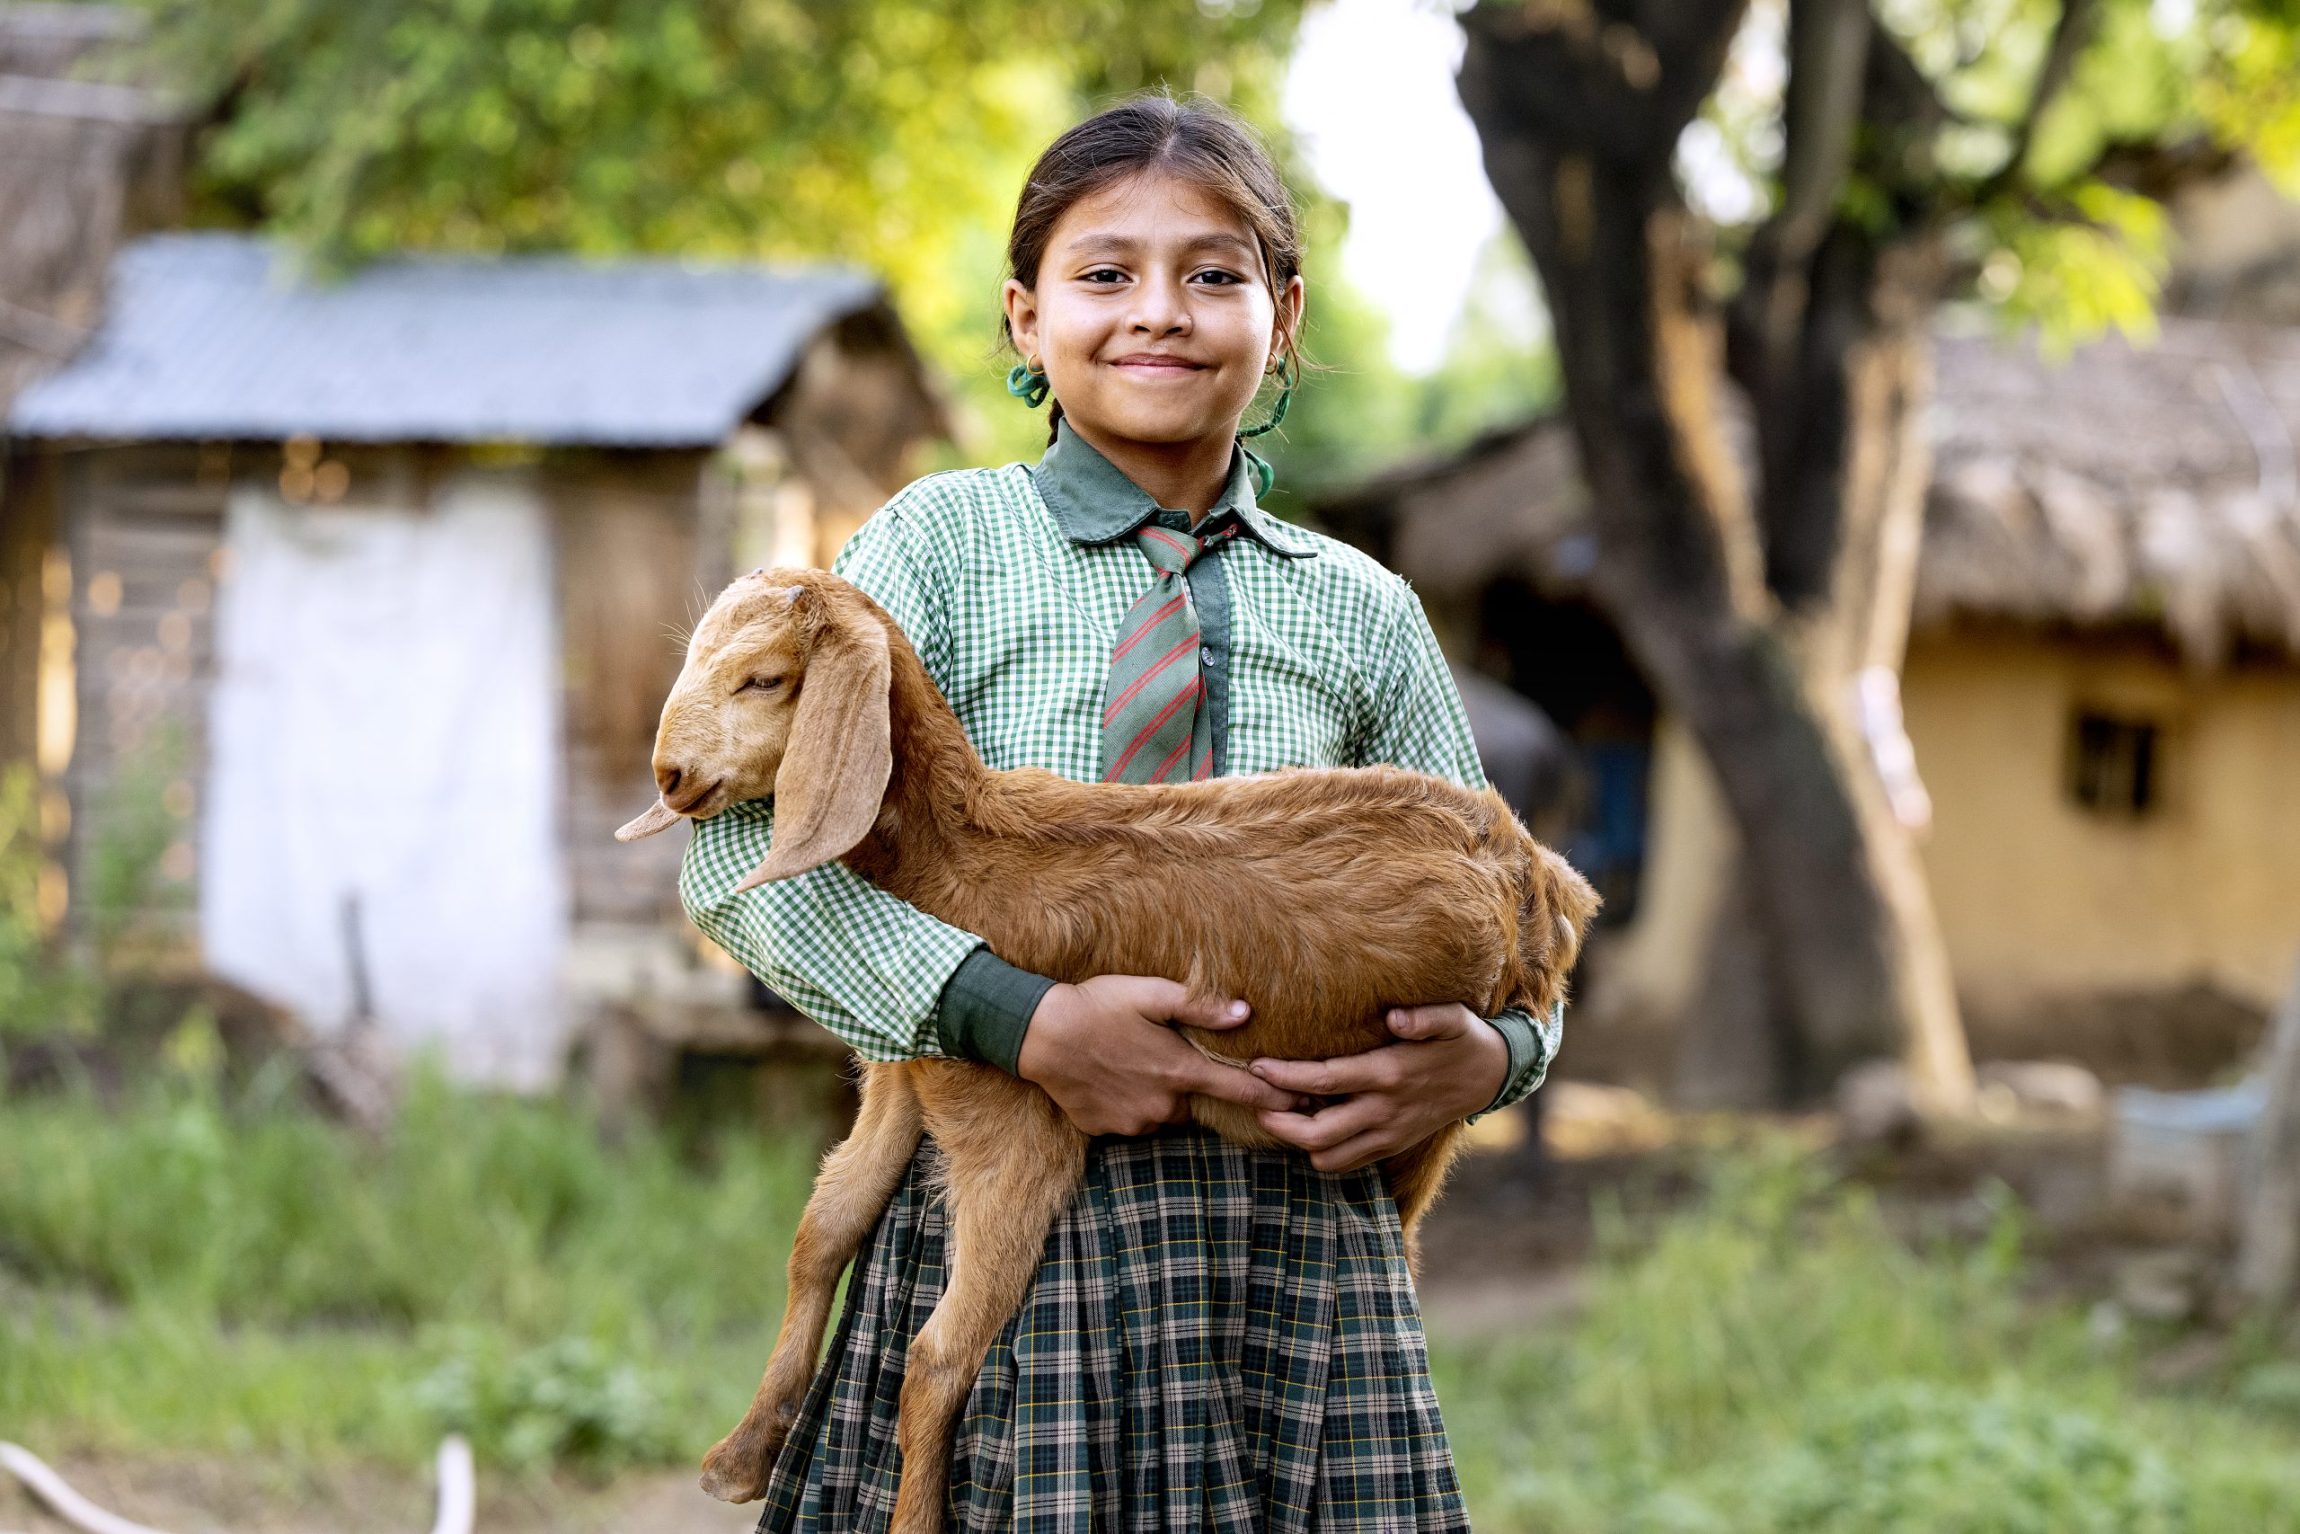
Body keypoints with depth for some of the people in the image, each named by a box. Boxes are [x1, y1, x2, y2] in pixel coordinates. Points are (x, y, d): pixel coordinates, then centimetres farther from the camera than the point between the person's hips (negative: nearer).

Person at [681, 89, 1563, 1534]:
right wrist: (1023, 1021, -18)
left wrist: (1485, 1057, -4)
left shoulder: (1362, 614, 13)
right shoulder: (943, 544, 4)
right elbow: (743, 849, -7)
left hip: (1296, 1246, 3)